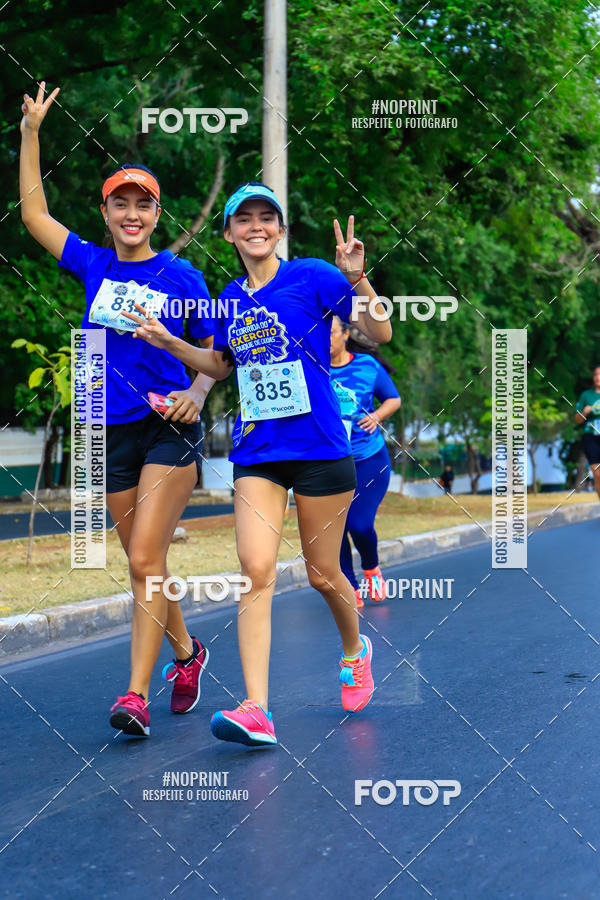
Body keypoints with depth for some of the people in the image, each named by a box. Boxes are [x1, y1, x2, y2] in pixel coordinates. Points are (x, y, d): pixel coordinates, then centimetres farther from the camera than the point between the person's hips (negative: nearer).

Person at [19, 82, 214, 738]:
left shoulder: (183, 277, 1)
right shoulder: (93, 265, 9)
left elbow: (215, 355, 6)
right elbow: (33, 214, 12)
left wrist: (197, 394, -14)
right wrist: (30, 133, 9)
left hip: (170, 430, -4)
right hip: (113, 433, 4)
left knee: (144, 560, -13)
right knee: (142, 564, 11)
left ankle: (137, 694, -12)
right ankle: (187, 652, 33)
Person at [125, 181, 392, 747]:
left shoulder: (312, 277, -5)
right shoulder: (230, 298, 10)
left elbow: (380, 333, -6)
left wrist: (356, 278, -22)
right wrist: (169, 342, 12)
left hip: (319, 447, -3)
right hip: (256, 451, 4)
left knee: (321, 572, 8)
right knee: (256, 569, -11)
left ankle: (355, 651, 40)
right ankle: (256, 710, -14)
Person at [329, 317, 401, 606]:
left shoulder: (367, 366, 0)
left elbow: (393, 399, 12)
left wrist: (377, 415, -8)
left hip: (370, 460, -1)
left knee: (360, 525, -10)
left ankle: (372, 569, 24)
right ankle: (350, 591, 13)